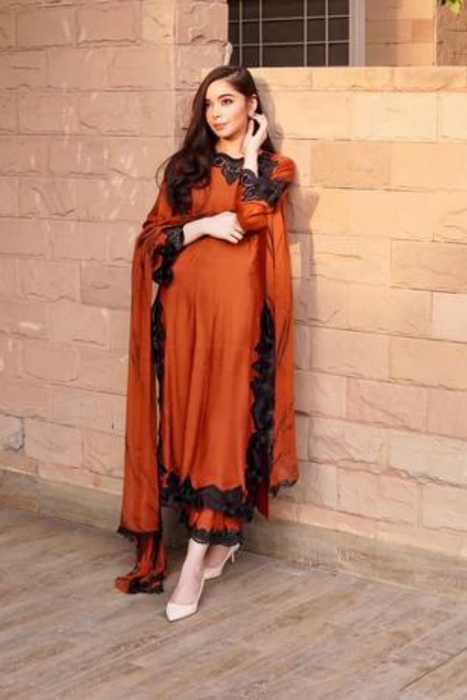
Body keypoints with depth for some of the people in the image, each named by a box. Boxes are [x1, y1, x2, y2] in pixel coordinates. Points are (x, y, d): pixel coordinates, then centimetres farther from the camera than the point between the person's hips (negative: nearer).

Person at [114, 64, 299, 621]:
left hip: (237, 308, -3)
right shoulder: (184, 167, 13)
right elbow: (151, 236, 6)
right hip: (184, 307, 3)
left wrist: (250, 152, -1)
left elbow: (252, 216, -13)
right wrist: (203, 225, -9)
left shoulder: (273, 168, 7)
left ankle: (194, 566, -5)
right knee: (188, 420, 4)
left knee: (224, 421, -6)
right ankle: (222, 534, 21)